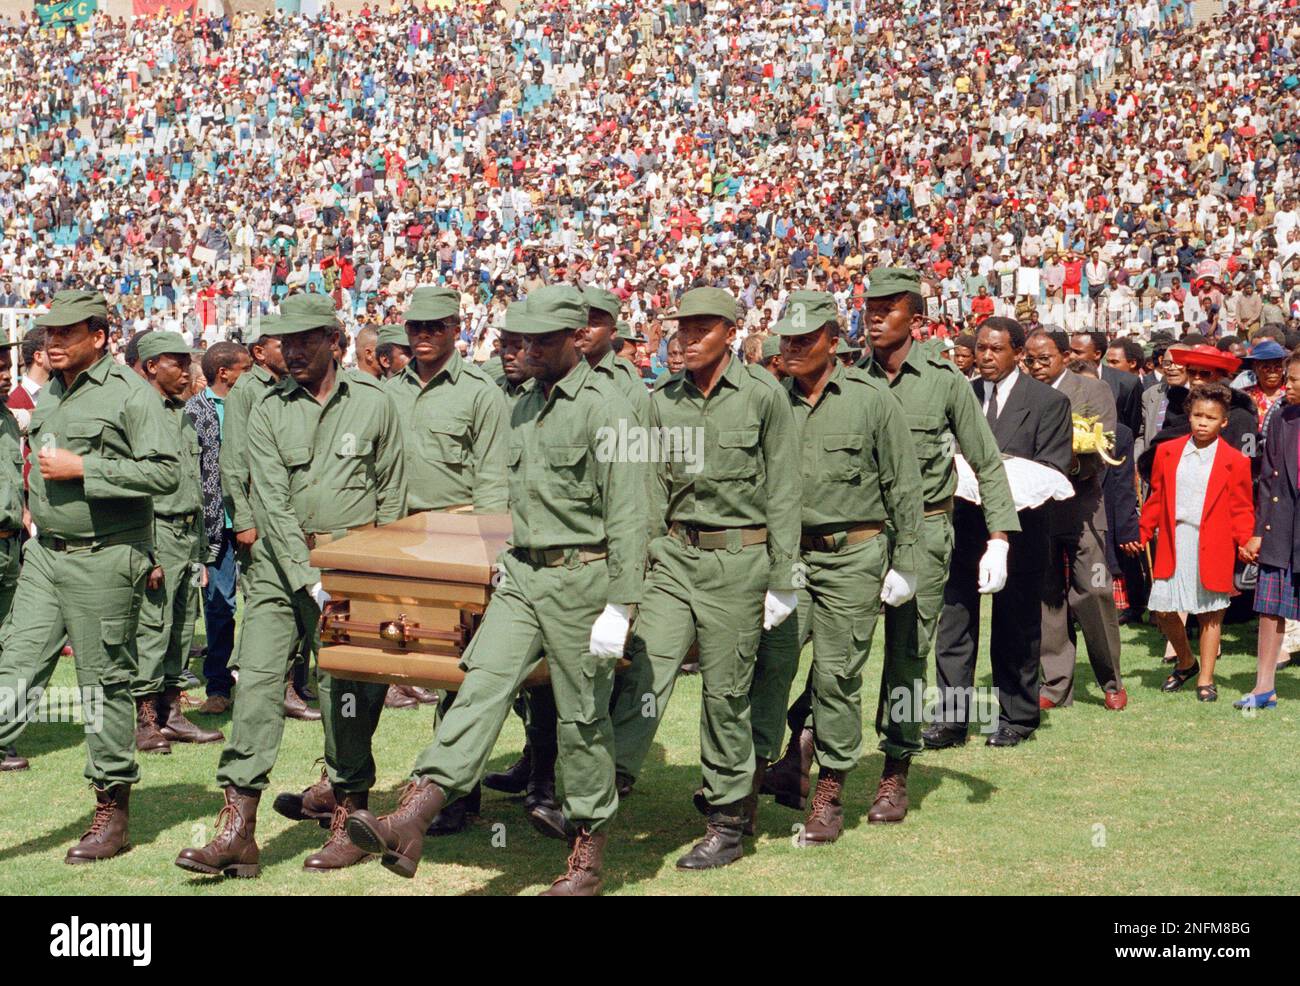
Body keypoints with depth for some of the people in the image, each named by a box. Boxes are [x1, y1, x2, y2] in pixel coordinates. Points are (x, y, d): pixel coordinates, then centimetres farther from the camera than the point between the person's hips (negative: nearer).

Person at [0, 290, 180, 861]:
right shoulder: (50, 395, 15)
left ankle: (113, 811, 9)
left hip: (103, 561, -7)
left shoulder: (128, 394, -9)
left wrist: (82, 469, -19)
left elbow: (165, 472, -17)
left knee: (106, 684, 0)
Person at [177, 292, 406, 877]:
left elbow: (392, 495, 7)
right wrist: (311, 582, -14)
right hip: (281, 564, 1)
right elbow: (273, 505, -5)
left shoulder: (373, 403, 3)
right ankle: (238, 833, -9)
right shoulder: (268, 414, 4)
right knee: (256, 676, -8)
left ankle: (348, 820, 13)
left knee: (344, 688, -2)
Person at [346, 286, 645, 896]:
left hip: (579, 576, -6)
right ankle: (410, 824, -21)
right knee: (483, 684, -9)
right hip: (521, 573, 6)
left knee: (583, 716, 1)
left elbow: (626, 515, -14)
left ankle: (589, 854, 14)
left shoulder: (602, 407, -10)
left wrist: (620, 607, -17)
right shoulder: (525, 405, 15)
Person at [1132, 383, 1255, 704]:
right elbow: (1156, 498, 11)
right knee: (1163, 609, 1)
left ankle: (1205, 680, 16)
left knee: (1210, 613, 5)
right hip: (1173, 544, 2)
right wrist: (1142, 533, 4)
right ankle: (1186, 663, 27)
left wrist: (1244, 542, -11)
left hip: (1212, 547, -2)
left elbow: (1241, 509, 2)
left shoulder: (1234, 461, -2)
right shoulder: (1167, 452, 6)